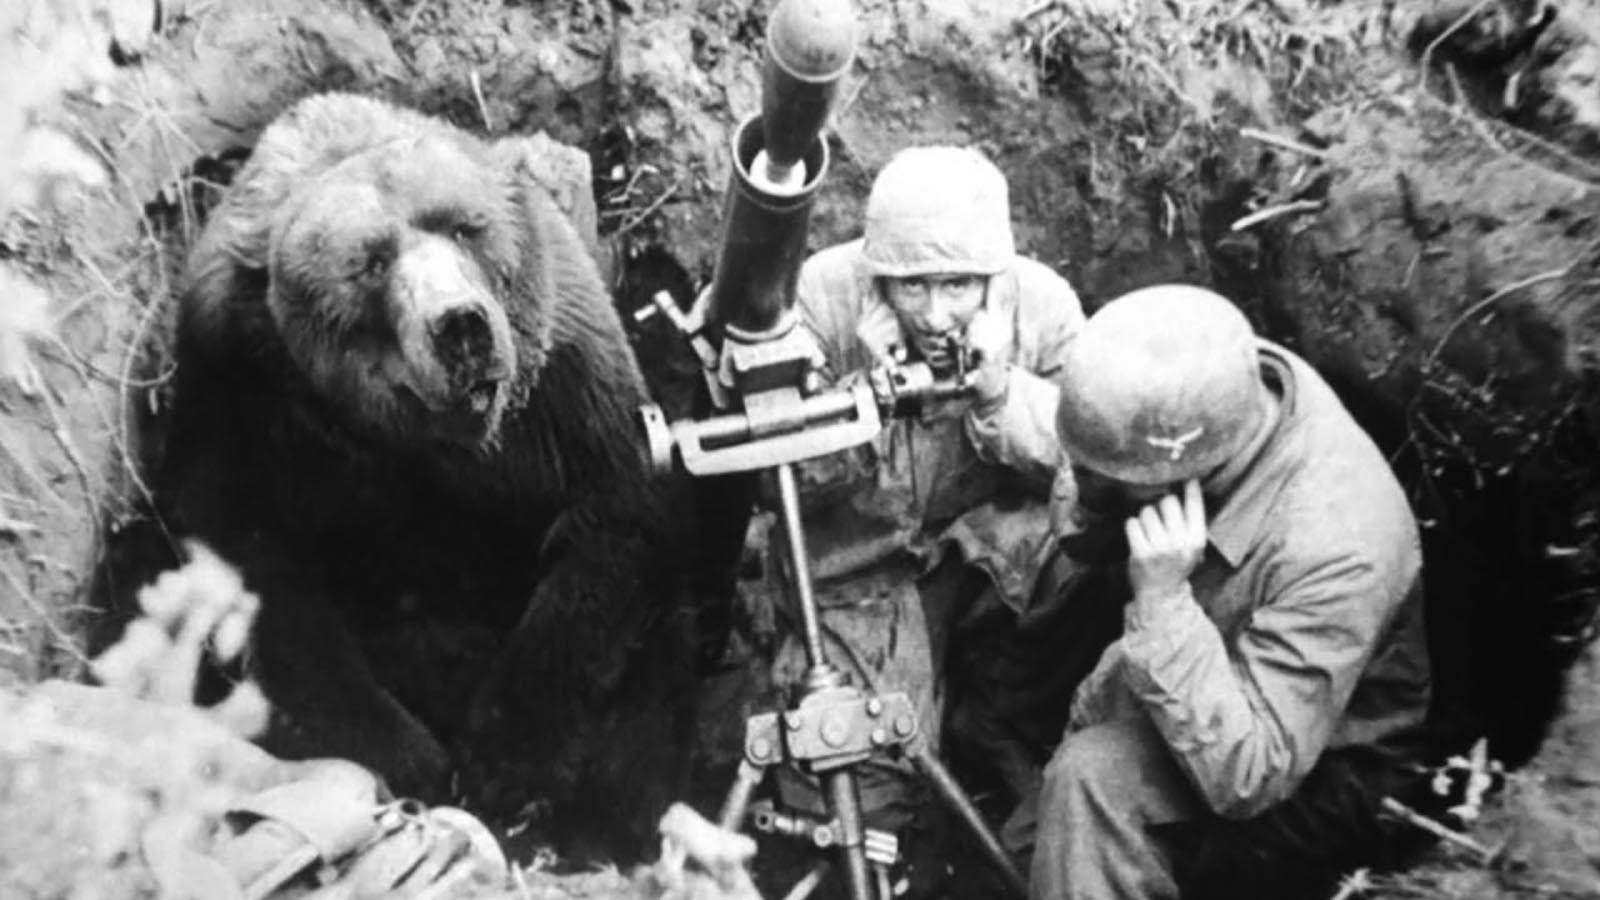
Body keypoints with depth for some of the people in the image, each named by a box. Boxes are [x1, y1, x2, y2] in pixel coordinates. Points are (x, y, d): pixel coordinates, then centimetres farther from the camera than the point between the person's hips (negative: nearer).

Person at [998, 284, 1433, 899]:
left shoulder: (1336, 551, -37)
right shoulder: (1228, 385, -20)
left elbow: (1246, 778, -34)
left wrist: (1162, 600, -40)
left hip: (1312, 779, -7)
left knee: (1091, 783, -30)